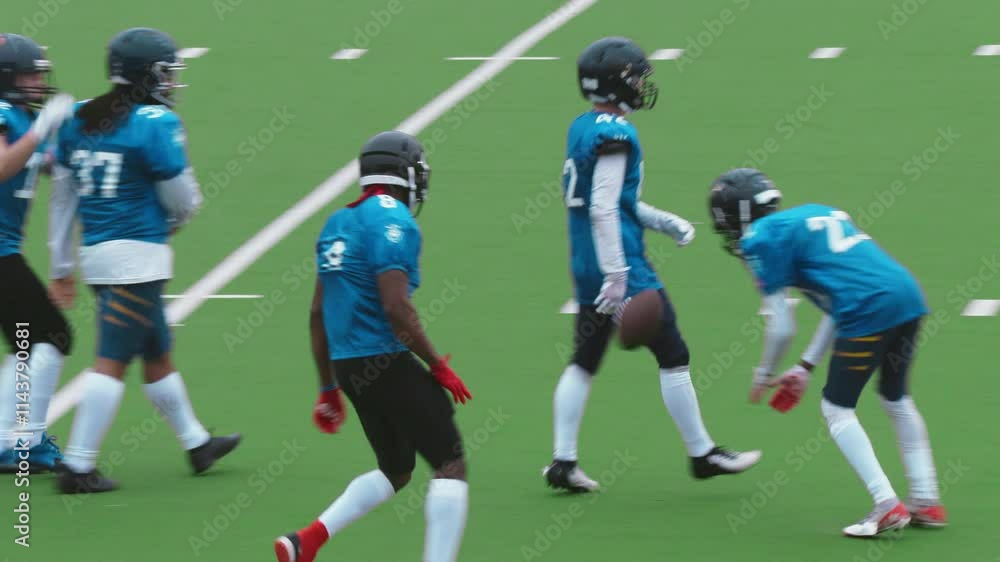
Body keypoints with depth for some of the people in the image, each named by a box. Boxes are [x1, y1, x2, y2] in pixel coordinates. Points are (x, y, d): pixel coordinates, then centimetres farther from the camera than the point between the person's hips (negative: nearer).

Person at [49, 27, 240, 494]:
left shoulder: (79, 119, 8)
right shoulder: (156, 123, -13)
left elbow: (62, 197, 12)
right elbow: (182, 199, -8)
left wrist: (62, 267, 18)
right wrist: (177, 218, 17)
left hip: (95, 252, 8)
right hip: (138, 256, -8)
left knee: (158, 354, 21)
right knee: (112, 363, -6)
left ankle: (196, 443, 34)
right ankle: (78, 467, -8)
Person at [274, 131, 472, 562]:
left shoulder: (338, 223, 14)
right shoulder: (393, 222, -12)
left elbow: (319, 313, 19)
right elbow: (396, 308, -21)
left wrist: (328, 388, 25)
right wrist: (439, 367, -11)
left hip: (347, 365, 9)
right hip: (387, 362, -9)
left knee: (395, 471, 20)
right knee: (450, 466, -2)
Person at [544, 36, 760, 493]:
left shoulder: (582, 128, 10)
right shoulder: (615, 134, -18)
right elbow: (603, 209, -23)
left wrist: (662, 221, 16)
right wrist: (617, 275, -23)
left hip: (585, 263, 9)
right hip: (619, 264, -9)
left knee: (584, 363, 12)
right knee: (673, 356, 2)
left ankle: (563, 461, 10)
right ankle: (702, 454, 10)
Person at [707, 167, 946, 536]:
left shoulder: (762, 239, 4)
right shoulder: (817, 214, 28)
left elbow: (782, 327, 2)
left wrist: (764, 375, 20)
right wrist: (806, 367, 32)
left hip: (870, 311, -8)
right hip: (908, 295, 8)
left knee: (836, 408, 7)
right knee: (896, 399, 26)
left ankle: (887, 507, -2)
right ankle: (927, 503, 27)